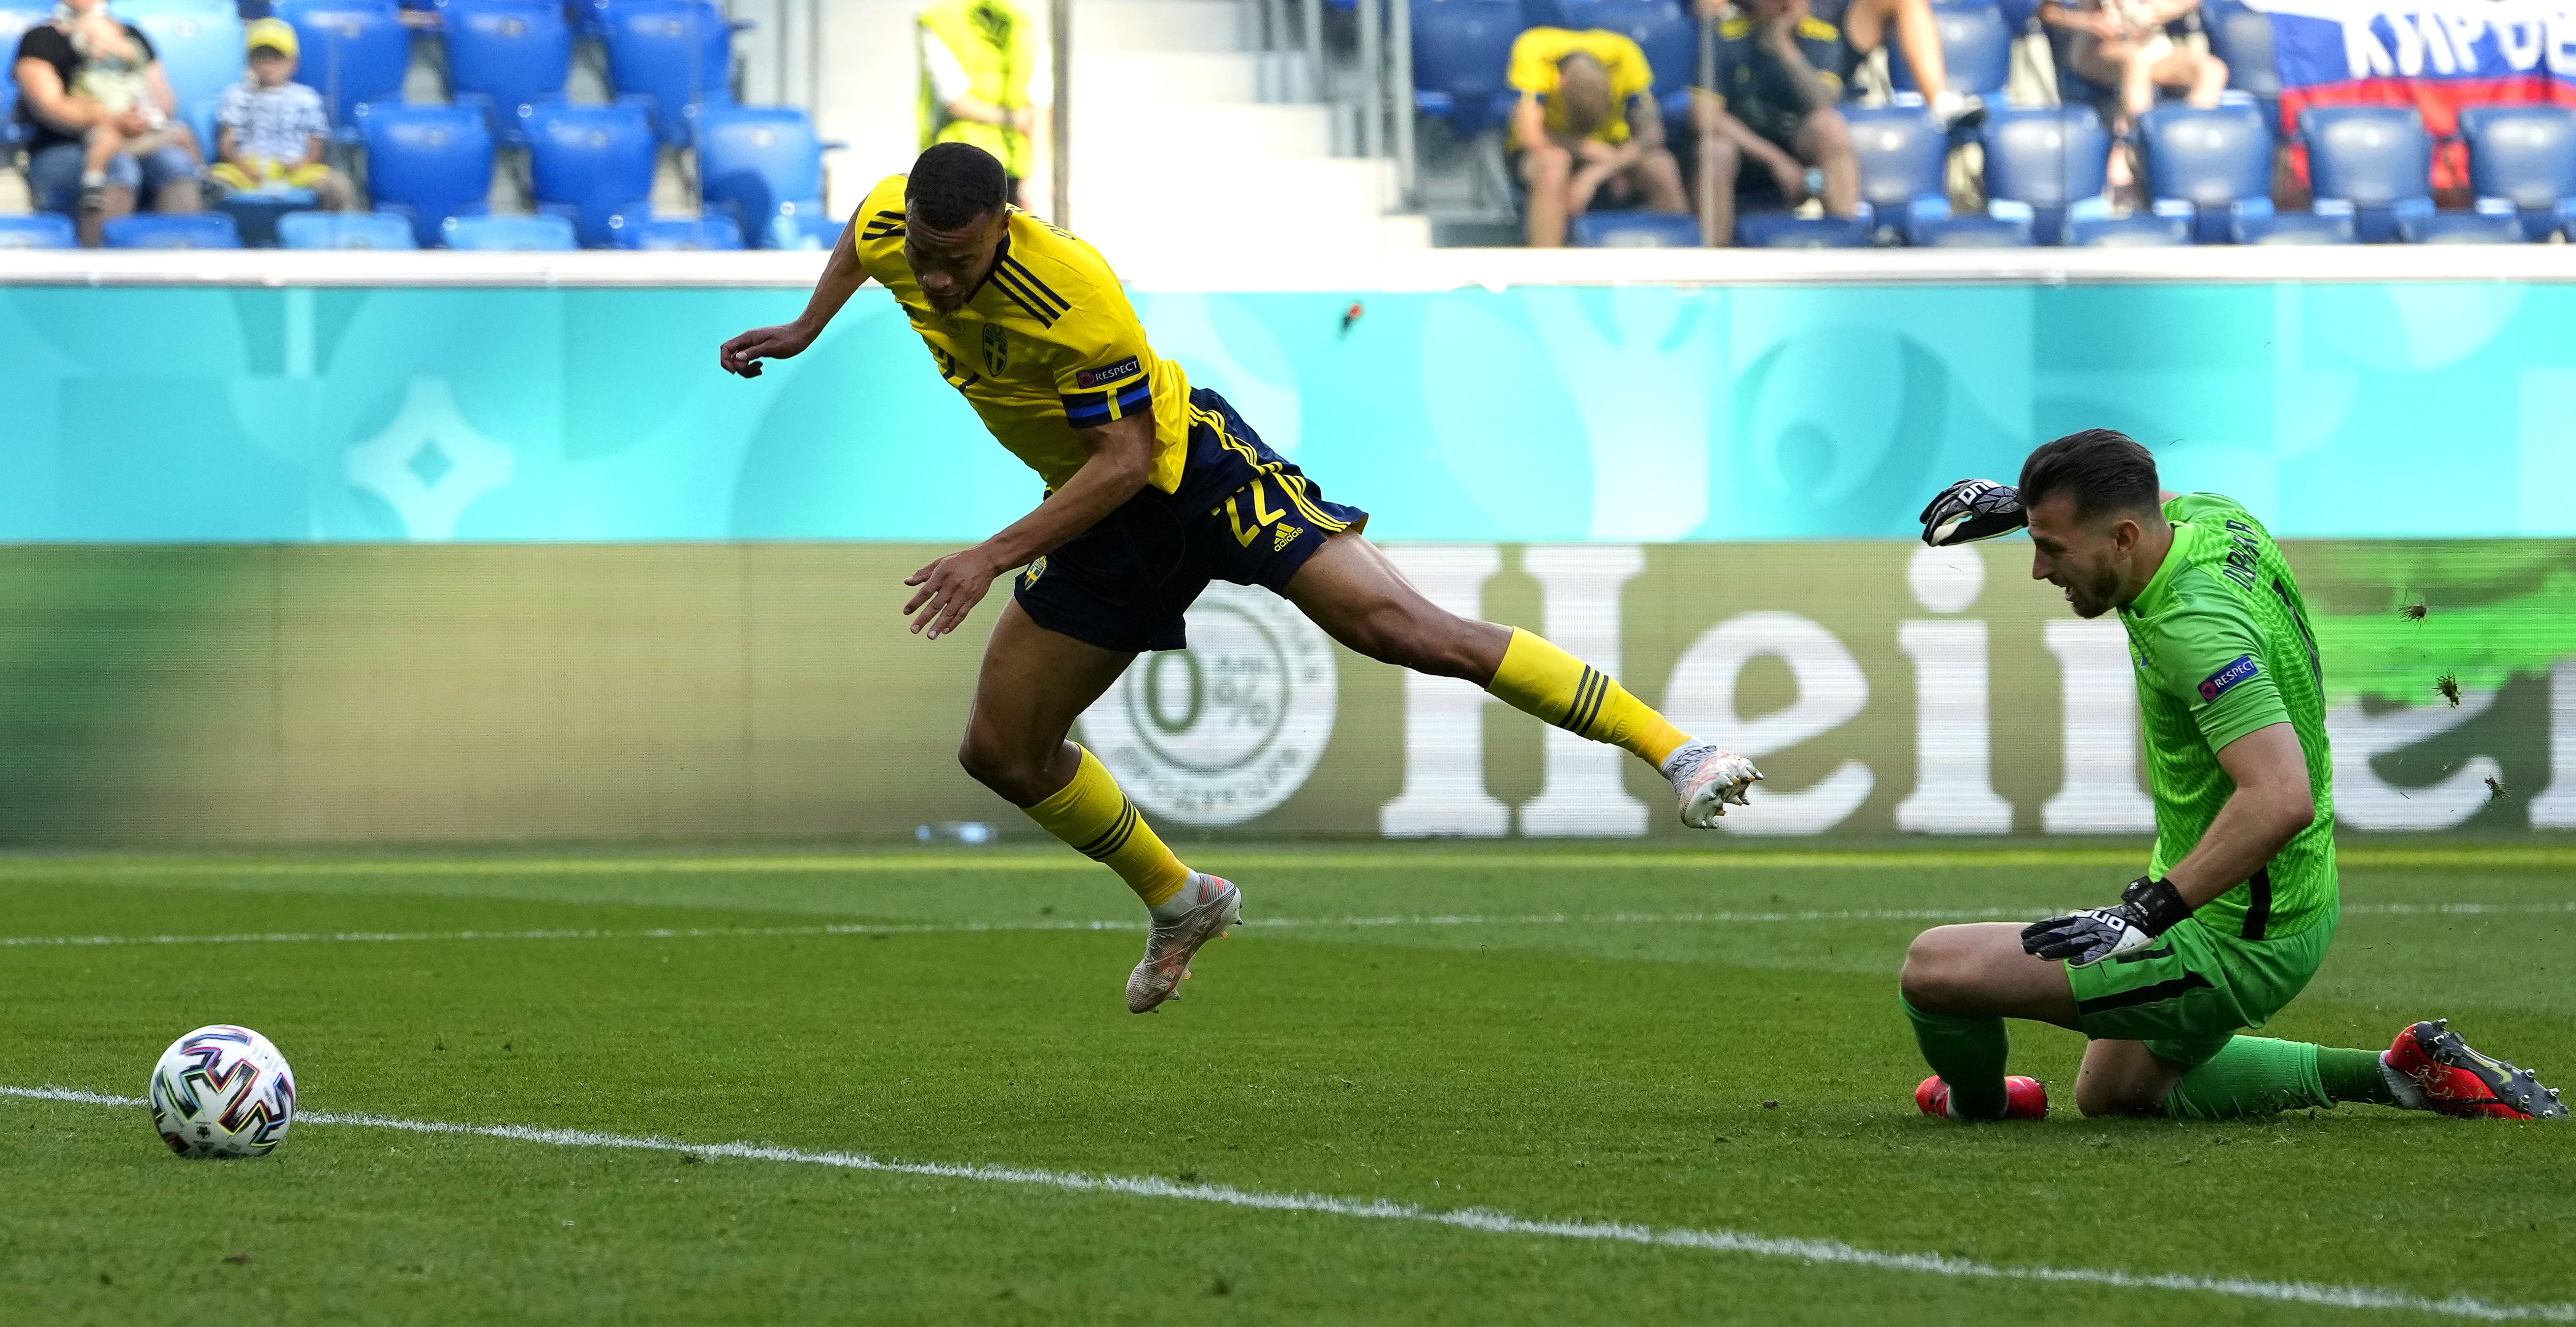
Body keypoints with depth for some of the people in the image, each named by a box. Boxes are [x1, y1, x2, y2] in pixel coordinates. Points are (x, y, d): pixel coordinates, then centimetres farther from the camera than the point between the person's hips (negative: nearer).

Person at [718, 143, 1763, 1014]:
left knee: (1401, 629, -23)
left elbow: (1125, 458, -27)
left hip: (1190, 468, -7)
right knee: (1001, 751, 6)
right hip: (1106, 517, 7)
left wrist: (992, 559, -32)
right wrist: (805, 329, 20)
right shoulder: (891, 229, -13)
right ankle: (1180, 905, 30)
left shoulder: (1074, 294, -34)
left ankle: (1670, 747, -20)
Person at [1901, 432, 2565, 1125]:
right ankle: (2403, 1071, 25)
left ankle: (1978, 1107, 20)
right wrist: (2020, 502, 14)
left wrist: (2145, 912, -39)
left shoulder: (2195, 626, -32)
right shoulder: (2217, 519, -4)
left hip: (2229, 947, -11)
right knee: (2110, 1095, 32)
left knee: (1934, 966, -14)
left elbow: (2281, 800, -42)